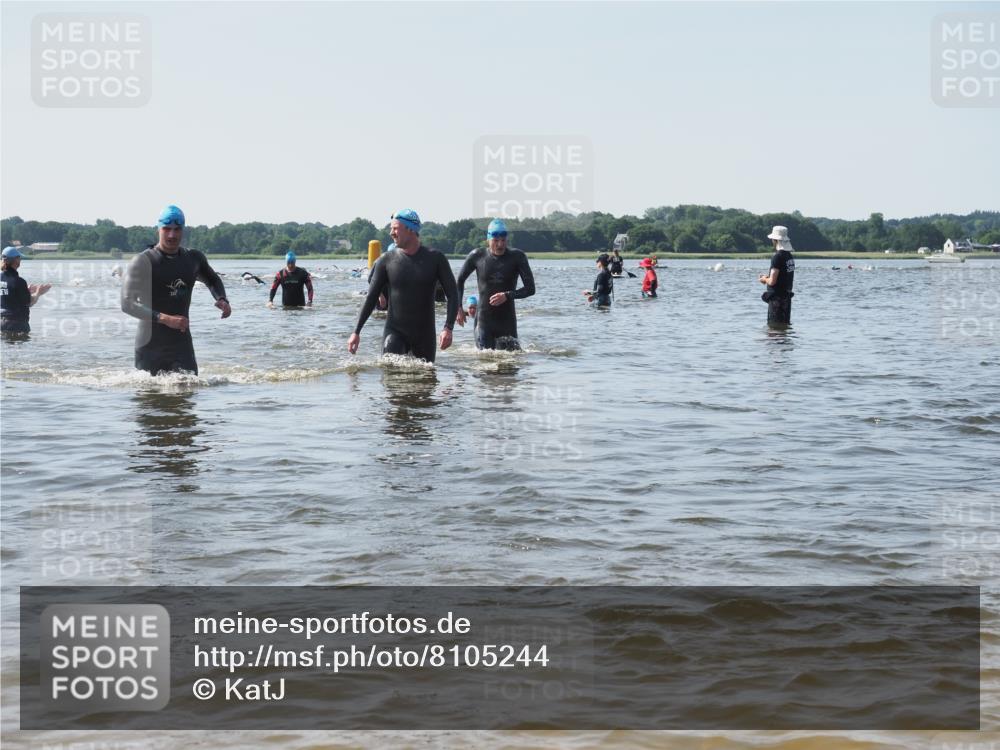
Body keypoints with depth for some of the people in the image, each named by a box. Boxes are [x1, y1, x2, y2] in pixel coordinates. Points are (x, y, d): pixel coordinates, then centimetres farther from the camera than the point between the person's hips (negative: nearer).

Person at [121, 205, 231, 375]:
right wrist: (164, 319, -27)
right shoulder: (143, 262, -8)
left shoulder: (193, 259, 7)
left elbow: (212, 280, 30)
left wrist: (222, 300, 8)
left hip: (182, 344, 3)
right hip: (150, 346, -3)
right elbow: (127, 303, -17)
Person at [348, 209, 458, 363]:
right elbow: (371, 298, 3)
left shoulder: (435, 259, -2)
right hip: (395, 331, -1)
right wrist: (356, 332, -2)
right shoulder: (386, 261, -1)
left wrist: (448, 328, -17)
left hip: (425, 334, 1)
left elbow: (452, 294, -3)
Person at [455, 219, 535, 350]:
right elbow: (460, 280, 16)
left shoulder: (517, 257, -3)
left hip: (507, 320, 0)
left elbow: (530, 288, -6)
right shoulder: (477, 256, 1)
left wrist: (508, 295, -20)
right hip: (484, 319, 0)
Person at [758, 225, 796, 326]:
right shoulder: (790, 256, 9)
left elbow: (772, 281, -21)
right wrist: (768, 276, 17)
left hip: (777, 298, -9)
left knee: (774, 326, -3)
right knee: (785, 325, 16)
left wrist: (764, 279, 0)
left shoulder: (777, 257, -19)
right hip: (787, 297, 9)